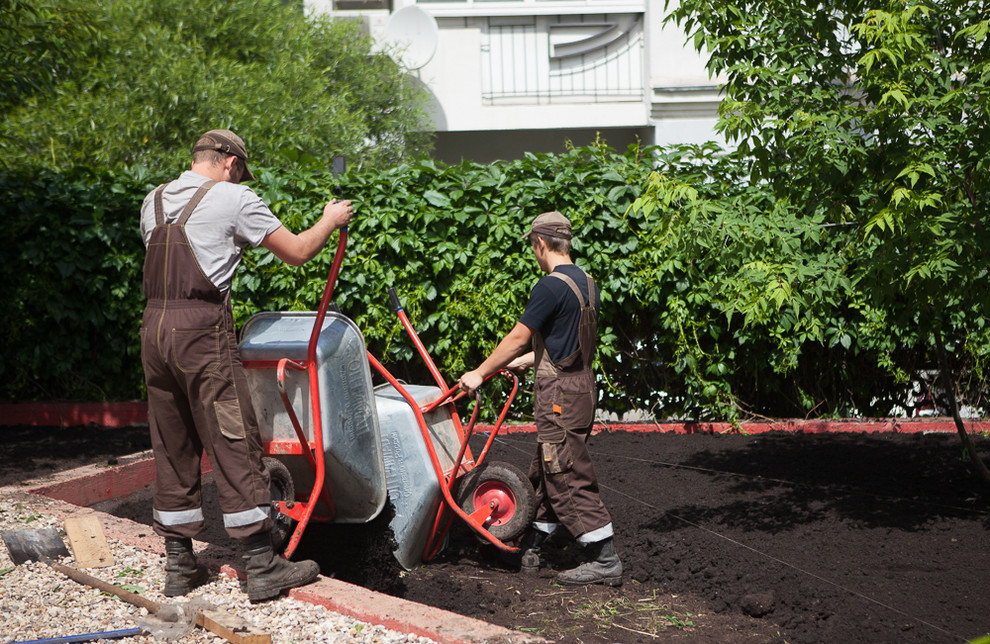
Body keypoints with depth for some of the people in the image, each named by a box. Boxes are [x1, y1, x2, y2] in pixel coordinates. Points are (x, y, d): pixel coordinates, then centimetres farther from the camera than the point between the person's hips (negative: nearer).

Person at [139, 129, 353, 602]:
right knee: (234, 444, -3)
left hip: (154, 326, 7)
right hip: (202, 330, -6)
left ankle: (178, 565, 18)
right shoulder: (233, 197, -1)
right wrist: (330, 222, 19)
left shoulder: (154, 200, 17)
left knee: (172, 447, 13)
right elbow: (297, 252, 1)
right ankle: (262, 568, 0)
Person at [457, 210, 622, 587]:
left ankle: (605, 561, -2)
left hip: (559, 394, -9)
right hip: (582, 386, 10)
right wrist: (528, 361, 28)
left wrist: (480, 373, -4)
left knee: (569, 479, -4)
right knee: (545, 474, 16)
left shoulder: (551, 286, -16)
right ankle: (528, 549, 25)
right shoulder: (587, 284, 12)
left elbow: (518, 337, -14)